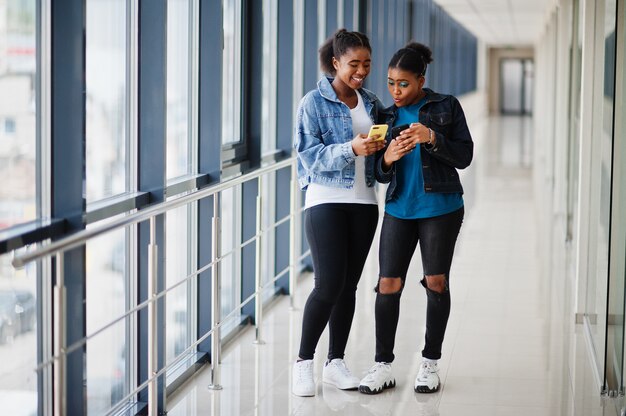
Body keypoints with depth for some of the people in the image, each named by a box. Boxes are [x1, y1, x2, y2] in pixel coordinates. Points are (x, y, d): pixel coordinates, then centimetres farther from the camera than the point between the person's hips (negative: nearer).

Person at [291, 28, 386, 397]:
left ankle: (336, 363, 17)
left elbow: (381, 156, 19)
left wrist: (383, 147, -4)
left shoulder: (371, 104, 11)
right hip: (326, 201, -5)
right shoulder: (315, 103, -5)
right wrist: (350, 149, -25)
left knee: (349, 285, 7)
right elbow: (308, 154, -13)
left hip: (364, 201, 5)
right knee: (329, 284, -11)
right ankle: (304, 362, 3)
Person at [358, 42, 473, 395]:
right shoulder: (387, 115, 9)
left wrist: (431, 138, -21)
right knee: (388, 284, -2)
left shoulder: (446, 107, -1)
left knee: (437, 281, 2)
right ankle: (383, 366, 6)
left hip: (440, 208, -3)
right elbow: (381, 174, 10)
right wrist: (388, 159, -13)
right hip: (399, 210, 3)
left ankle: (431, 363, 15)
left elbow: (464, 156, -6)